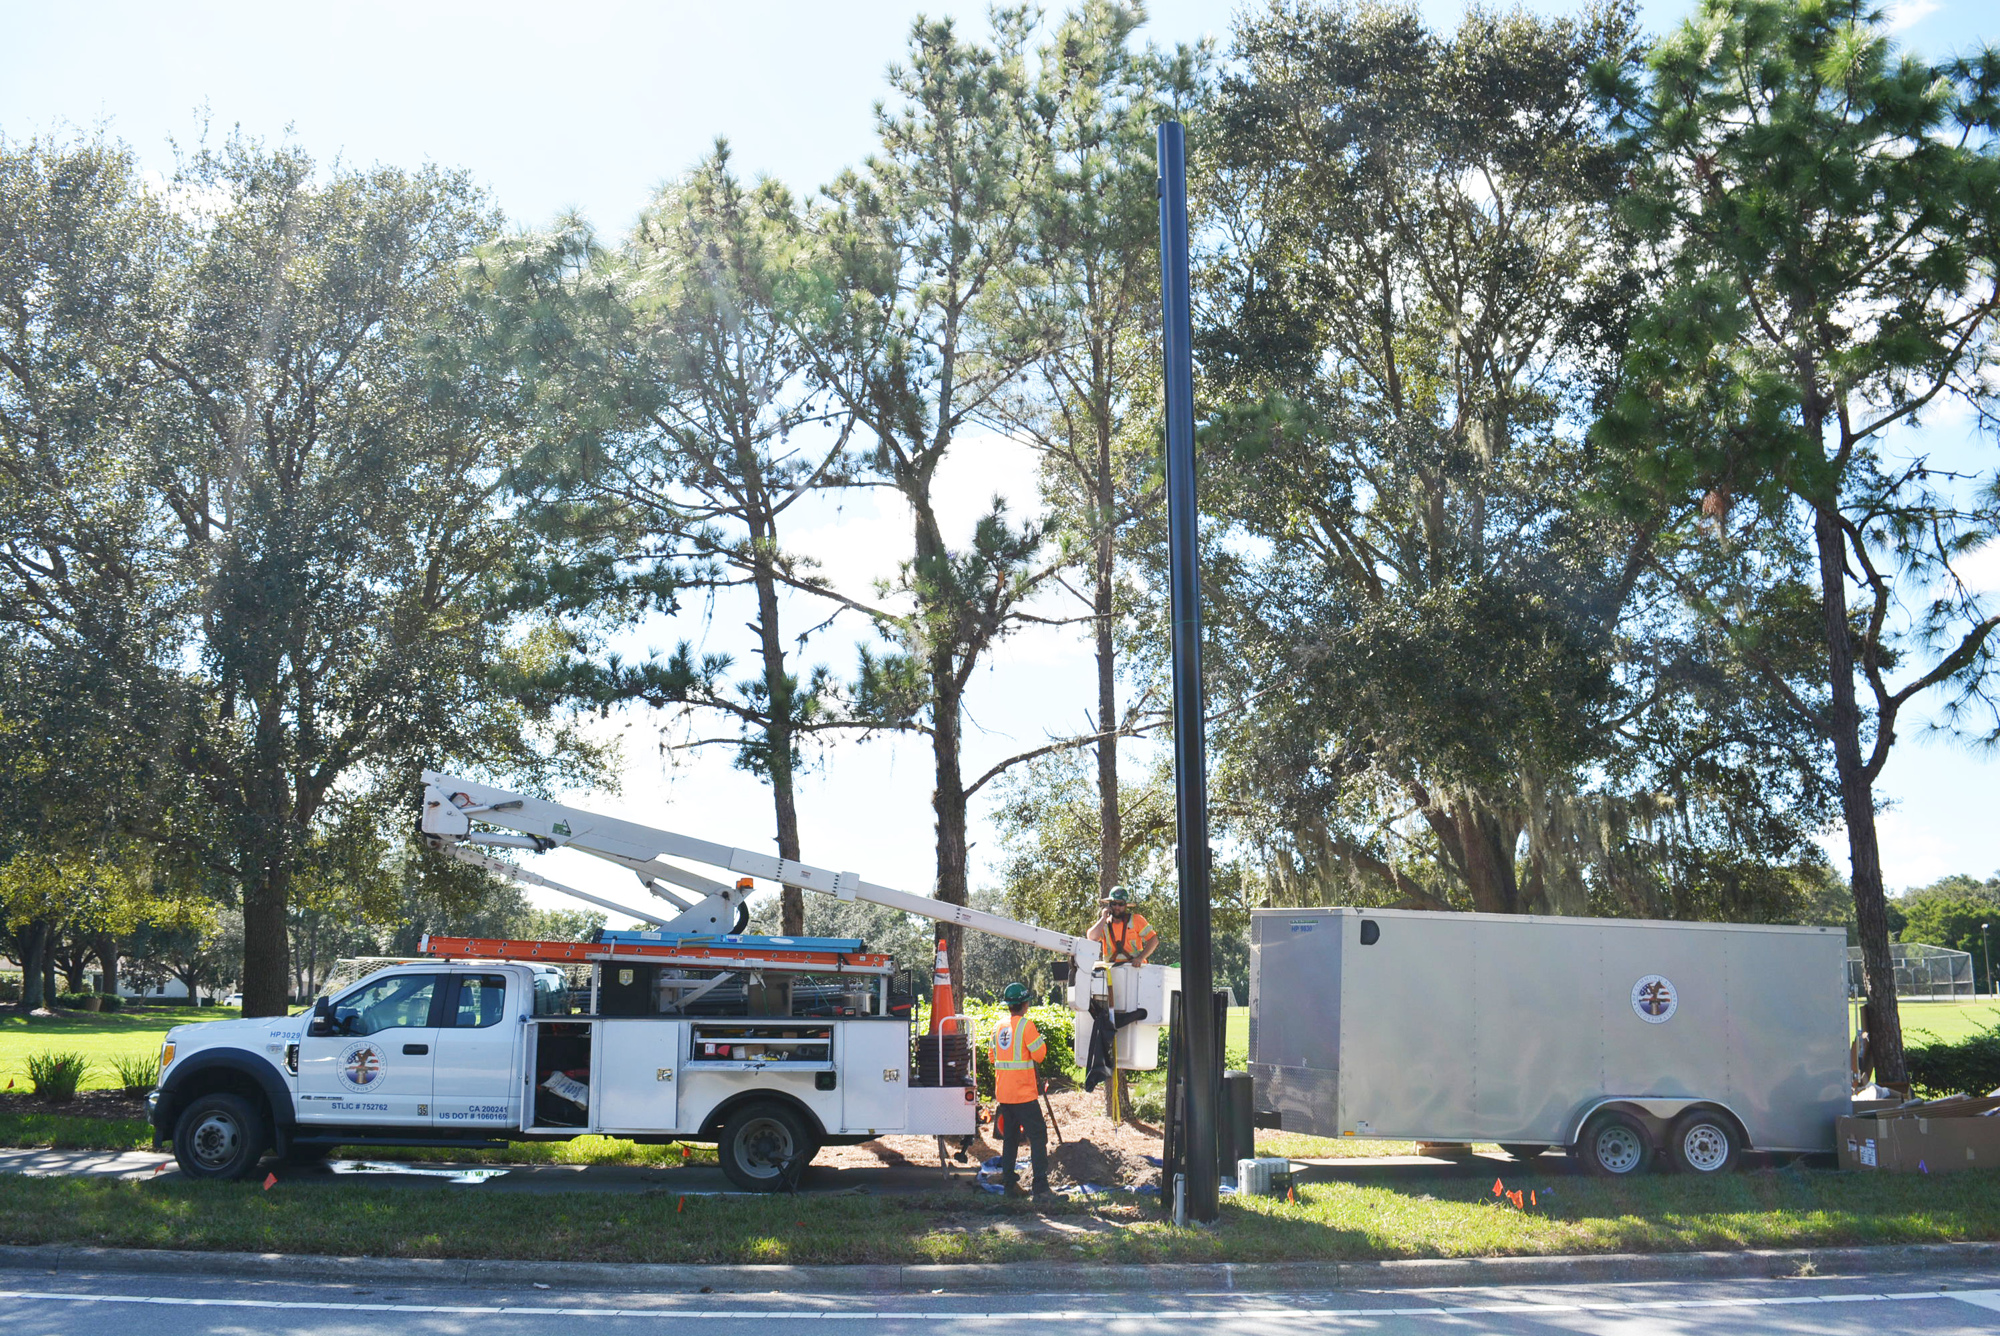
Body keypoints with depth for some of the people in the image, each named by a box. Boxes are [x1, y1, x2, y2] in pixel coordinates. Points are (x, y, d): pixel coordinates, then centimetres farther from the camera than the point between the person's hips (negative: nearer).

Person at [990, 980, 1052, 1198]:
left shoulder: (998, 1026, 9)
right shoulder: (1025, 1025, -12)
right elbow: (1039, 1054, -12)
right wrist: (1040, 1039, 5)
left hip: (1003, 1092, 7)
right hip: (1023, 1093, -7)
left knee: (1010, 1135, 14)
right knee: (1037, 1135, -4)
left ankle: (1009, 1181, 14)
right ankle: (1041, 1186, -9)